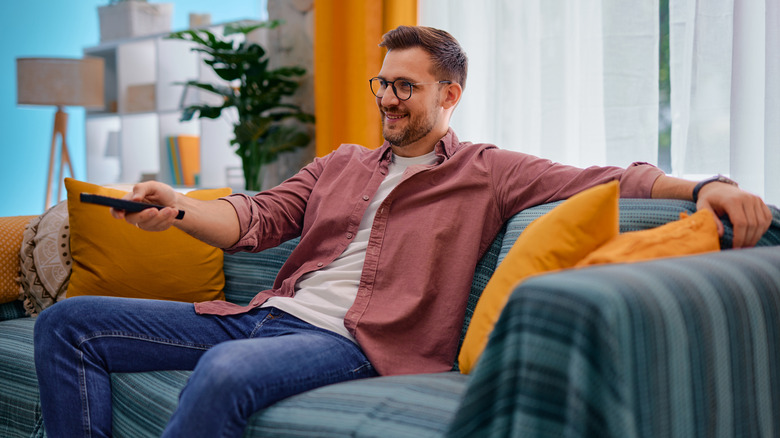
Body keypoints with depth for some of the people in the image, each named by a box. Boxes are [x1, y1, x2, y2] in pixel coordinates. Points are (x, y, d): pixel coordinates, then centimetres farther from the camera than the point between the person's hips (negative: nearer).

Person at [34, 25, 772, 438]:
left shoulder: (487, 173, 9)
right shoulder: (342, 163, 25)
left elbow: (606, 180, 0)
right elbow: (258, 218, 16)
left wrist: (706, 187, -17)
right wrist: (179, 208, -4)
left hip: (349, 341, -6)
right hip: (268, 314, 7)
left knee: (227, 370, -41)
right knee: (67, 324, -1)